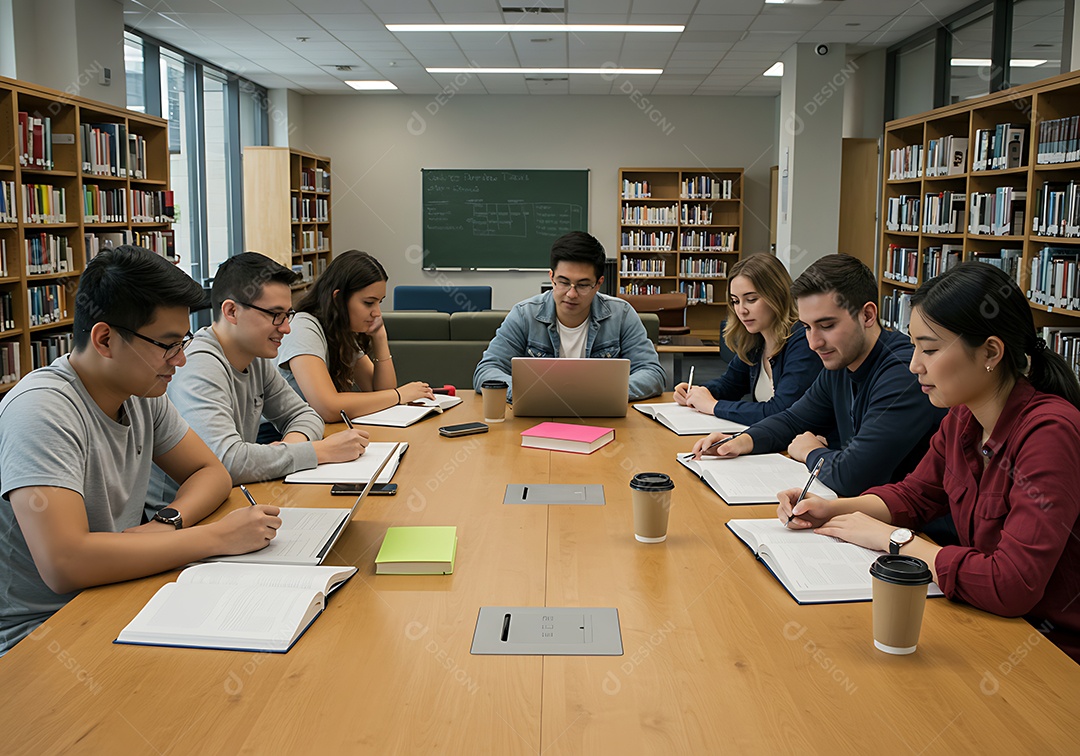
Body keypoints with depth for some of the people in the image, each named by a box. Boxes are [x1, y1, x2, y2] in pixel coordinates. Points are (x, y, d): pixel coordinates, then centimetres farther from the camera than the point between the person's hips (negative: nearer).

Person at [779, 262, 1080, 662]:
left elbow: (1011, 585, -31)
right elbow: (914, 495, 15)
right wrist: (831, 510, -3)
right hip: (990, 624, 7)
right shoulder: (962, 419, 0)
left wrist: (894, 538, -19)